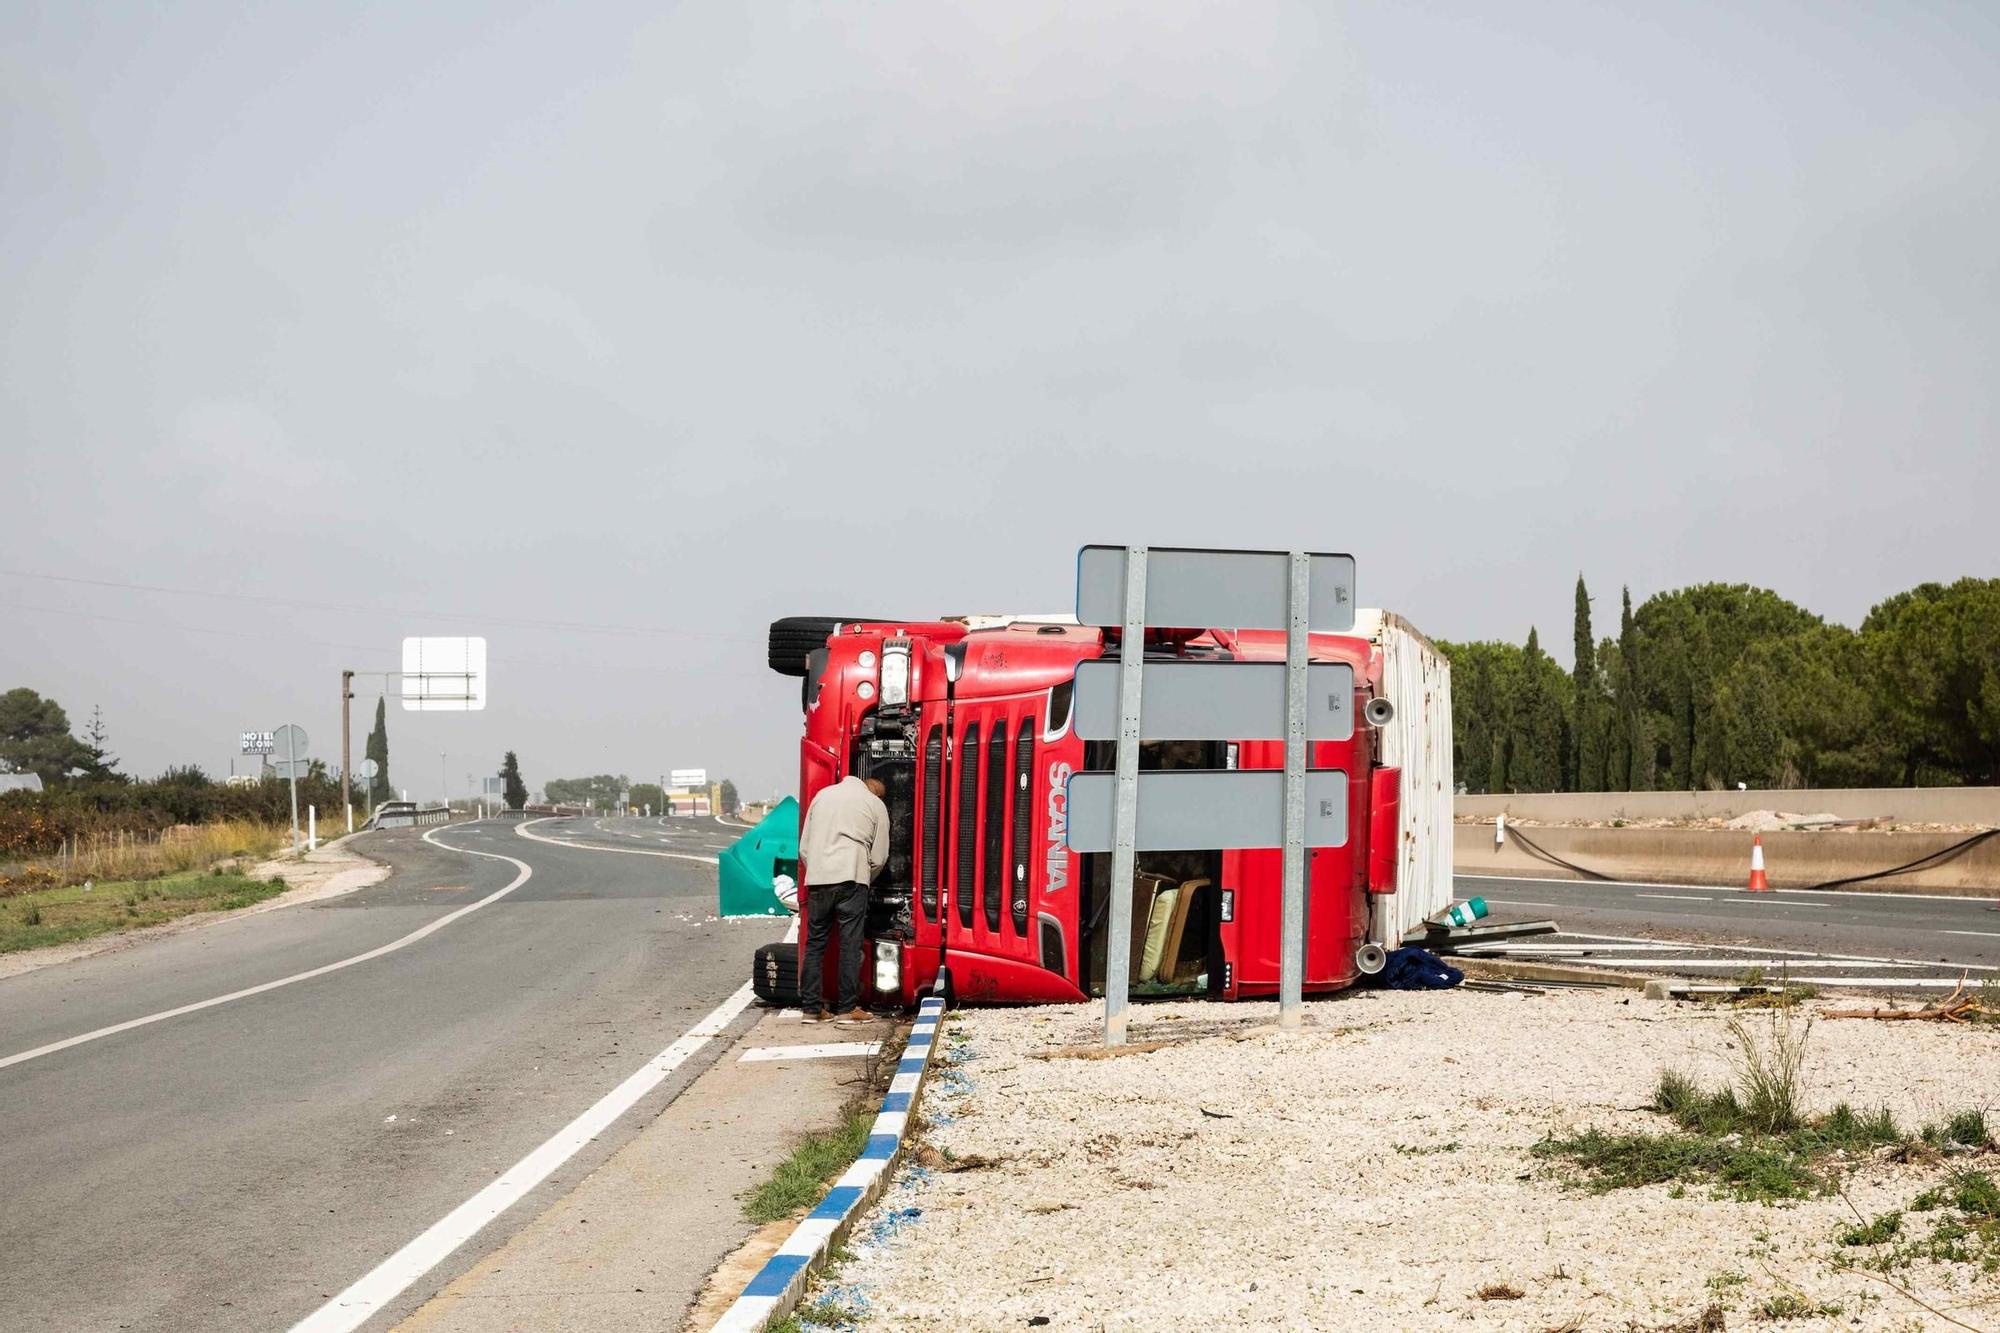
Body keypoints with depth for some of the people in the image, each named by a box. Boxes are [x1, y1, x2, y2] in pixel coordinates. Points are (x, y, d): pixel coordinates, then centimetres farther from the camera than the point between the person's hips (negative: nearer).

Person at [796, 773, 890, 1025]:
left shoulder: (823, 795, 19)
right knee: (850, 943, 1)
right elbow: (878, 857, 8)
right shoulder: (876, 805, 10)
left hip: (817, 880, 3)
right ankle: (847, 1008, 1)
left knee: (814, 943, 7)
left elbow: (803, 847, 17)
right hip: (851, 877, -3)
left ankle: (812, 1008, 7)